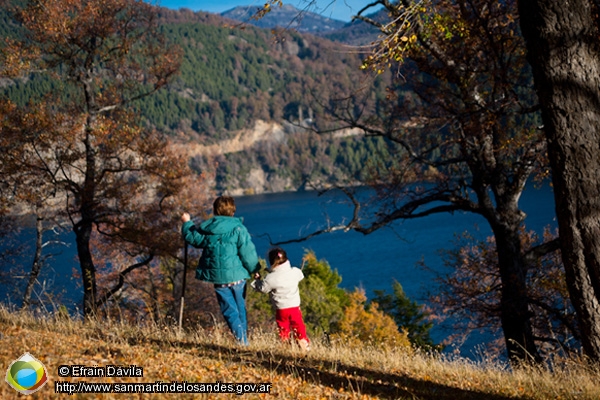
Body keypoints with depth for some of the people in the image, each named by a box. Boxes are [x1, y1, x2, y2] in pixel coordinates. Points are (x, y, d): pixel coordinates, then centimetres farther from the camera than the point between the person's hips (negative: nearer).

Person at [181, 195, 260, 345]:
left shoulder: (206, 229, 0)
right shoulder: (238, 229, -9)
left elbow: (192, 237, 20)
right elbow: (247, 252, -9)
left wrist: (187, 223, 39)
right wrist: (254, 270, 6)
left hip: (218, 277, 1)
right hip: (237, 275, -1)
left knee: (229, 310, 6)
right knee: (240, 308, 16)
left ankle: (242, 340, -7)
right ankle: (244, 340, 19)